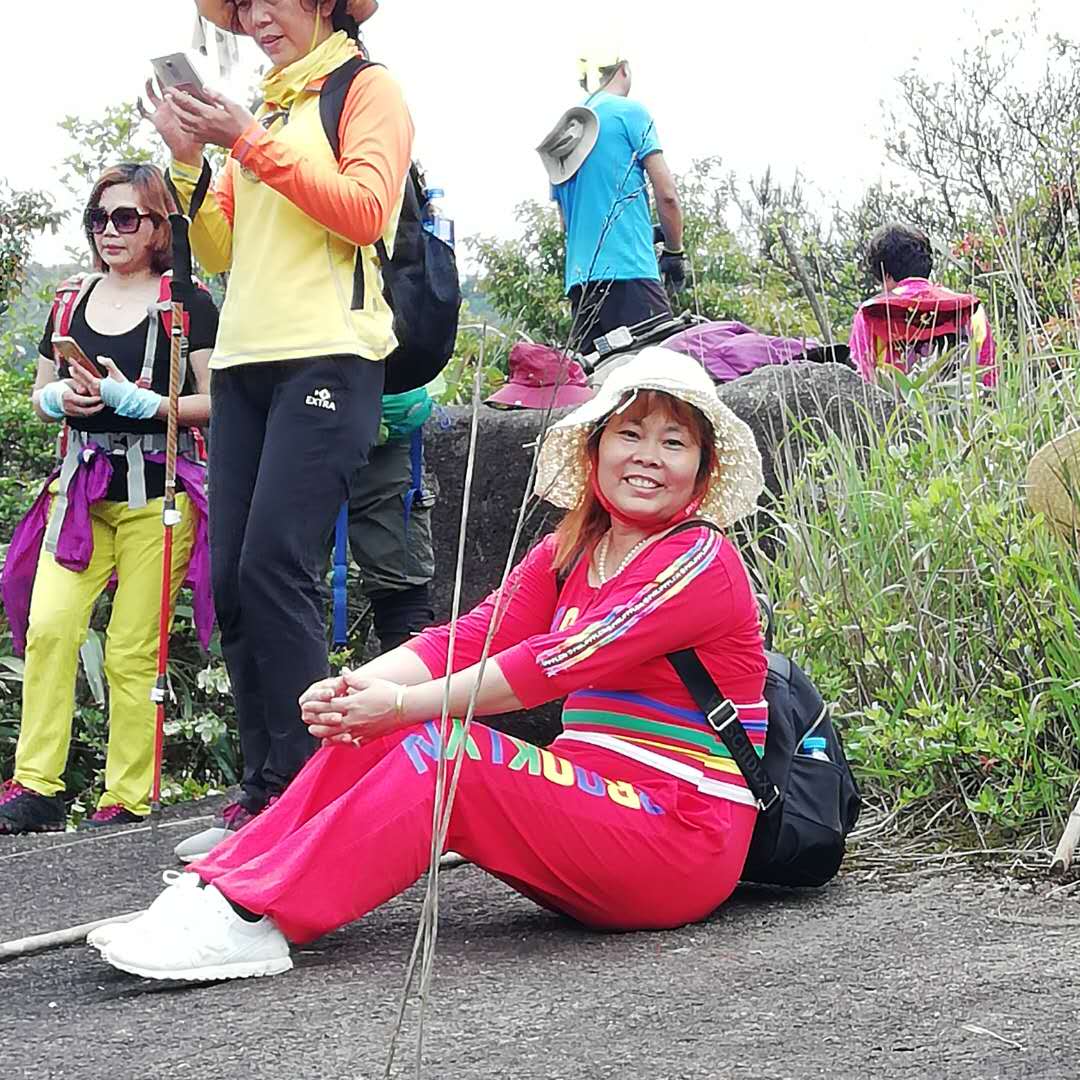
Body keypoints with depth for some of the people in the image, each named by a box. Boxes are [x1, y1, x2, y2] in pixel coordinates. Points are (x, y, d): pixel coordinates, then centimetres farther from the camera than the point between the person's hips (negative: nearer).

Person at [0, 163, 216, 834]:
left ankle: (129, 798, 2)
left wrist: (133, 400, -15)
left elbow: (215, 402, -5)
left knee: (132, 651, -5)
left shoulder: (186, 304, -1)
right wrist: (63, 397, -2)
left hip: (155, 491, -4)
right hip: (81, 488, 4)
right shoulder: (72, 301, 15)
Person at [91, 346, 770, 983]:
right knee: (372, 735, -7)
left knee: (442, 746, -26)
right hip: (593, 806, 7)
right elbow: (469, 638, -1)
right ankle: (214, 888, -15)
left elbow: (558, 661, -21)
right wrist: (354, 691, -19)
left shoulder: (702, 563, -11)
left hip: (682, 842, -7)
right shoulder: (565, 556, 14)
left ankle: (251, 920, -32)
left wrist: (402, 704, -23)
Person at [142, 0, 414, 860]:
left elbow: (366, 210, -10)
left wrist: (253, 145, -9)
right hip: (245, 364, 7)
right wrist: (189, 160, 5)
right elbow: (220, 252, 19)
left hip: (329, 357, -7)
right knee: (233, 581, -1)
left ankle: (298, 789, -15)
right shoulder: (260, 109, 23)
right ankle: (264, 797, 3)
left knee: (275, 569, -18)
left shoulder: (368, 88, 6)